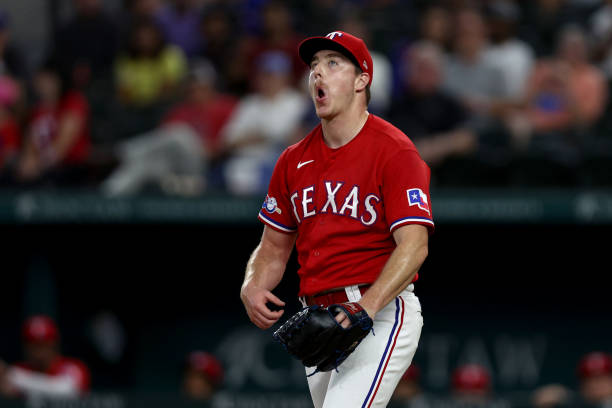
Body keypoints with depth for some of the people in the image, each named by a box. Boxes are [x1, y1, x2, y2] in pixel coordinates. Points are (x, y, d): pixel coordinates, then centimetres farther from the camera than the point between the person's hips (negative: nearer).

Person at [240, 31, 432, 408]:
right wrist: (252, 288, -4)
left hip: (381, 312, -7)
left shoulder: (394, 150, -7)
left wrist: (366, 307, -31)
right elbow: (274, 247, 20)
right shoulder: (295, 160, 14)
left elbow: (414, 244, -18)